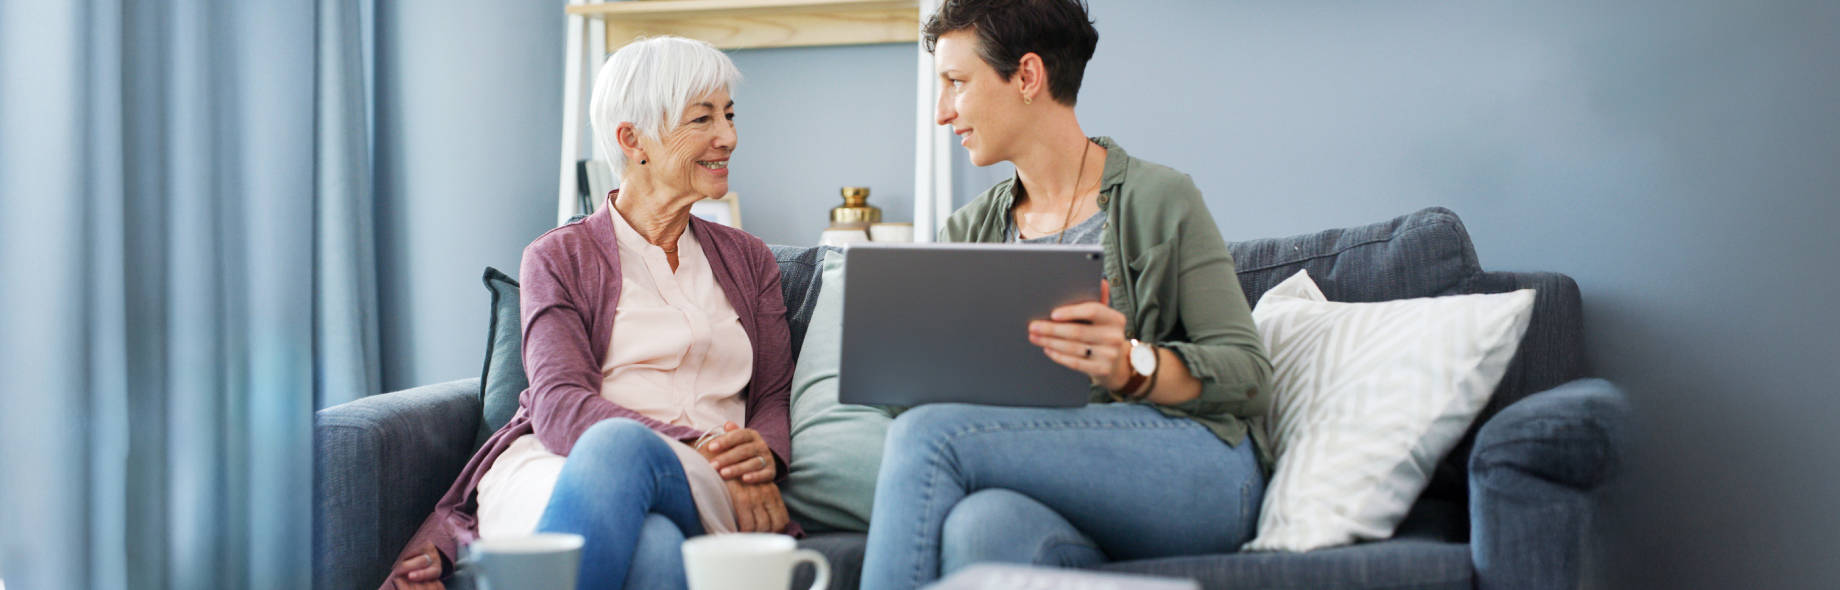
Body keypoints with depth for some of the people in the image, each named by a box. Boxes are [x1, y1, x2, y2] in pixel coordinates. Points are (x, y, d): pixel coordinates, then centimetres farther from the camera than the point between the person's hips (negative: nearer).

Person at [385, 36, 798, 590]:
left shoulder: (748, 261, 26)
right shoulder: (560, 257, 13)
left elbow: (774, 398, 20)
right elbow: (558, 405, -3)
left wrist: (763, 452, -8)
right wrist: (704, 448, -18)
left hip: (701, 491, 2)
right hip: (547, 473, -2)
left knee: (620, 447, -39)